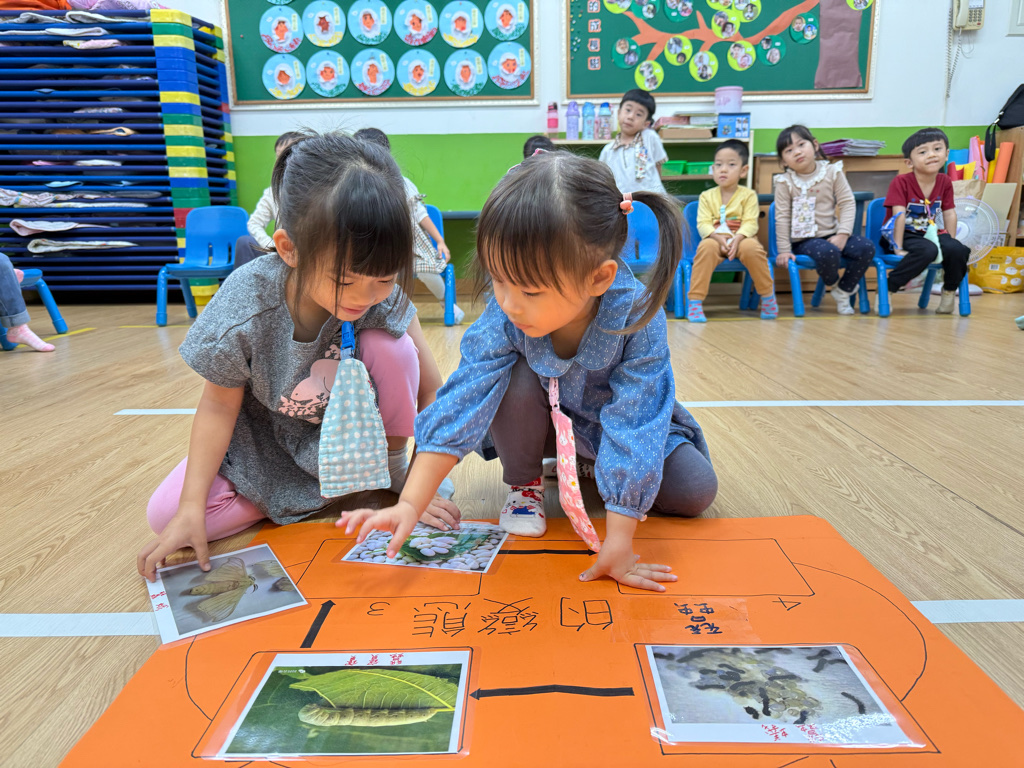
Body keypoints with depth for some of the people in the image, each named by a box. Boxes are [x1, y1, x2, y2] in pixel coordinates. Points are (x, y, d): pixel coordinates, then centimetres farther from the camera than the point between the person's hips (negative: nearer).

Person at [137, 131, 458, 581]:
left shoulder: (385, 299, -27)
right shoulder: (245, 304, -29)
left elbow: (430, 391, -18)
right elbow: (220, 405, -16)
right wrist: (191, 508, -21)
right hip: (271, 438, 1)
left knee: (389, 346, -30)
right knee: (165, 515, -14)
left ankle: (389, 471, -4)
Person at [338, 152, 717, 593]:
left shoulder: (637, 319, -37)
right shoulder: (504, 318, -31)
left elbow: (634, 425, -37)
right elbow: (463, 401, -34)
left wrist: (617, 546, -37)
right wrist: (410, 505, -41)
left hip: (613, 420, 0)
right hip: (546, 419, 0)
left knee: (696, 491, -16)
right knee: (513, 377, -32)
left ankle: (599, 466, 12)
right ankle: (524, 483, -4)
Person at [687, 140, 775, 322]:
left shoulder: (748, 195, 4)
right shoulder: (707, 196, 8)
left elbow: (750, 223, -7)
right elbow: (703, 224, -4)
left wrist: (737, 238, -26)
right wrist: (718, 237, -23)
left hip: (742, 239, -1)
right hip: (715, 239, 1)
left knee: (751, 248, -34)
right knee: (706, 247, -34)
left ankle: (768, 297, -14)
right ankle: (694, 302, -32)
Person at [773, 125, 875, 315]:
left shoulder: (832, 172, 2)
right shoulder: (785, 182, -3)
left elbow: (848, 203, -1)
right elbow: (782, 217, -5)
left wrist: (843, 234, -15)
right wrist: (784, 250, -9)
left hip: (832, 234, 4)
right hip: (804, 240, -3)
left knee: (866, 247, -20)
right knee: (827, 252, -35)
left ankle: (843, 292, 2)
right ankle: (833, 285, 1)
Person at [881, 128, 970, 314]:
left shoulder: (945, 182, 2)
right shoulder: (901, 182, -15)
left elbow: (949, 214, 5)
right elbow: (899, 216, -21)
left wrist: (952, 242, 0)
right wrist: (898, 248, -25)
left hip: (928, 233, 5)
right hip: (904, 234, -5)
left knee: (958, 250, -22)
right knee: (928, 251, -35)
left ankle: (949, 290, 5)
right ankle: (888, 288, -25)